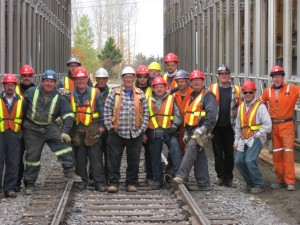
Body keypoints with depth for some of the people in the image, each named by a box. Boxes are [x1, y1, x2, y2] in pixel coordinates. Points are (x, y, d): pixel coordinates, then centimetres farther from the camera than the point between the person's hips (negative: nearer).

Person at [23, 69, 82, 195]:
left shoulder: (60, 98, -1)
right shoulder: (31, 92, -2)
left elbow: (68, 116, -5)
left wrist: (65, 132, -17)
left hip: (50, 128, 1)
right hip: (32, 129, -1)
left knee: (63, 142, -23)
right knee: (32, 156, 3)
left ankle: (69, 171, -17)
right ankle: (29, 184, 14)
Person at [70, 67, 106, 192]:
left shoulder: (95, 93, 2)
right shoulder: (71, 95, 8)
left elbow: (101, 111, 5)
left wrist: (101, 126, 0)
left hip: (92, 129, -2)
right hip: (77, 131, 3)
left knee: (96, 158, -5)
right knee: (80, 158, 7)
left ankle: (100, 182, -3)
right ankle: (82, 180, 17)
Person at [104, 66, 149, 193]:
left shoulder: (140, 94, 9)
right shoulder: (114, 93, 4)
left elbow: (145, 112, 9)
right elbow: (107, 110, 2)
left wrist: (142, 128, 1)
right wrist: (109, 126, -5)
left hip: (135, 133, 2)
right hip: (117, 133, -1)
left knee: (134, 160, 6)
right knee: (114, 159, -1)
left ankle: (132, 183, 15)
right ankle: (113, 183, 5)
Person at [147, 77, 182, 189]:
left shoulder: (171, 99, 6)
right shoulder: (149, 101, 12)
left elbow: (177, 114, 5)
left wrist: (174, 126, -9)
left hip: (169, 132, -2)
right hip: (153, 133, 2)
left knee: (175, 148, -24)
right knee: (155, 158, 6)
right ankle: (157, 180, 15)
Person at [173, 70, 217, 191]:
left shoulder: (208, 95, -5)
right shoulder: (192, 96, 23)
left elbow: (211, 114, -17)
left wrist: (201, 129, -22)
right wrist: (186, 133, 20)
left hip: (200, 131, -9)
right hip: (191, 130, 9)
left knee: (191, 148, -28)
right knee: (200, 157, 9)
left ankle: (182, 175, -36)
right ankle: (204, 184, 12)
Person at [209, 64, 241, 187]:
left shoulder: (236, 90, 6)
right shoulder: (212, 89, 5)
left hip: (230, 126, 0)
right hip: (216, 126, 0)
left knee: (229, 153, 4)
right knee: (218, 153, 4)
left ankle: (228, 178, 10)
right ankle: (220, 176, 13)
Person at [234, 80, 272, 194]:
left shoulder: (260, 106, -7)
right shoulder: (241, 107, 14)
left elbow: (267, 124, -11)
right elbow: (238, 126, 21)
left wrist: (258, 135, -12)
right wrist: (236, 141, 17)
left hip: (256, 138, -7)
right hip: (244, 139, 7)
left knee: (250, 160, -20)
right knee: (239, 161, -1)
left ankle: (258, 185, -5)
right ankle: (250, 183, 17)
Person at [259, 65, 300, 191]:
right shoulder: (268, 91, 5)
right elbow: (260, 102, 19)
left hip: (287, 125, -4)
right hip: (274, 125, 4)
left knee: (288, 152, -8)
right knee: (277, 154, 8)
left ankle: (290, 181, -5)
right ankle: (280, 180, 17)